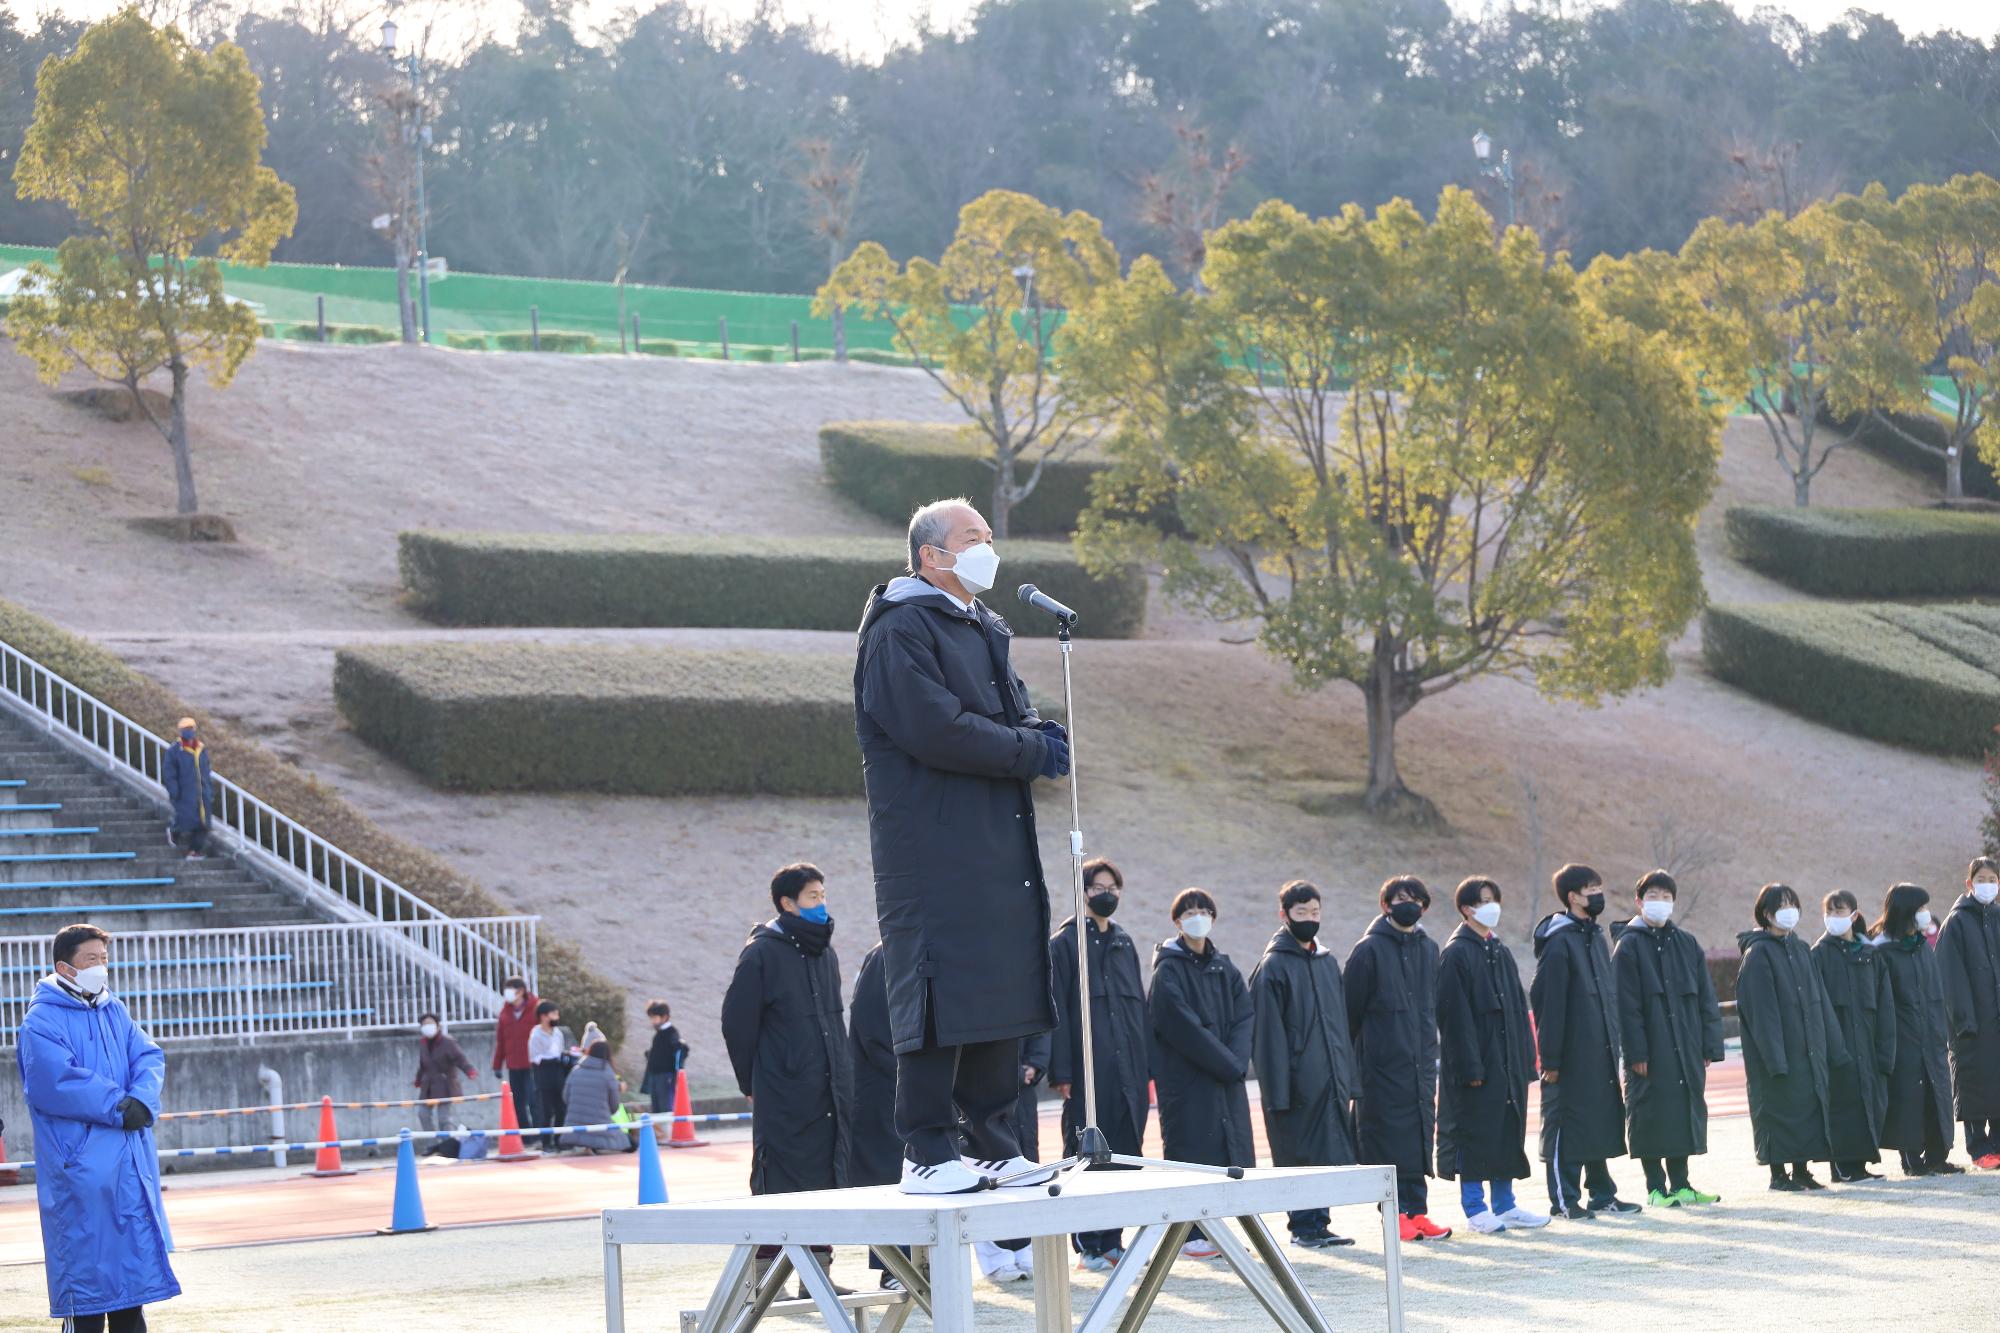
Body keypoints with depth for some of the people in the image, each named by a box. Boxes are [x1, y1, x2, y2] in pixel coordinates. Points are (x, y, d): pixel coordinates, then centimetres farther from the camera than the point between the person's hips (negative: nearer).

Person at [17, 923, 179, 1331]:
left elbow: (149, 1057, 5)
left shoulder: (115, 1012, 13)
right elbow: (57, 1082, -20)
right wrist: (117, 1108, -18)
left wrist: (141, 1101, -15)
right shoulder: (42, 1021, -9)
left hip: (131, 1161, 7)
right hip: (80, 1162, -7)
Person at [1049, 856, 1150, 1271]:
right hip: (1087, 1068, -6)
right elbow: (1057, 1009, -8)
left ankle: (1112, 1240, 13)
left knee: (1124, 1154, 6)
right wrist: (1061, 1072, -14)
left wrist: (1145, 1066, 11)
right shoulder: (1064, 942, -3)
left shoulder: (1124, 943, 16)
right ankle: (1089, 1246, 1)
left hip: (1128, 1067, 6)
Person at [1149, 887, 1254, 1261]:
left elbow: (1245, 1016, 5)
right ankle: (1188, 1235, -3)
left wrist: (1237, 1059, -12)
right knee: (1190, 1150, -6)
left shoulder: (1224, 968, 13)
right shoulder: (1169, 970, -7)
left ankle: (1205, 1227, 11)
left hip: (1227, 1074, 6)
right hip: (1186, 1078, -6)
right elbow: (1184, 1026, -15)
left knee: (1223, 1148, 5)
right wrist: (1228, 1062, -15)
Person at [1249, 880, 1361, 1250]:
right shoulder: (1273, 966, -7)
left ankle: (1319, 1224, 14)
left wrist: (1348, 1078, 13)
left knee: (1331, 1152, 7)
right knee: (1299, 1155, -2)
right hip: (1297, 1086, -7)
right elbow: (1268, 1034, -10)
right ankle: (1303, 1226, 6)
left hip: (1332, 1079, 7)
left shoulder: (1327, 962, 15)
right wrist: (1278, 1091, -15)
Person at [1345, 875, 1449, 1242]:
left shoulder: (1429, 949, 12)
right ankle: (1396, 1213, 0)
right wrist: (1351, 1059, -4)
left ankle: (1417, 1211, 10)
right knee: (1389, 1138, -5)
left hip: (1421, 1064, 5)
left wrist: (1430, 1050, 17)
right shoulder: (1370, 949, -5)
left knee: (1419, 1138, 5)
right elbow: (1350, 1008, -4)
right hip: (1383, 1065, -5)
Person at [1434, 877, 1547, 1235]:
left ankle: (1504, 1205, 16)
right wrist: (1470, 1067, -19)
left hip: (1506, 1062, 8)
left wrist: (1525, 1057, 11)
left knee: (1508, 1131, 9)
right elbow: (1455, 1015, -14)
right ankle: (1475, 1209, 2)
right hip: (1476, 1058, -8)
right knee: (1475, 1131, -4)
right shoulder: (1456, 954, -9)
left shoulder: (1502, 953, 15)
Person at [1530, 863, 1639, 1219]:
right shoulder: (1559, 942, -13)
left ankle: (1602, 1193, 21)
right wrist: (1550, 1058, -18)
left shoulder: (1596, 937, 14)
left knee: (1602, 1120, 13)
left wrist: (1613, 1041, 16)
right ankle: (1563, 1199, 3)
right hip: (1572, 1054, -8)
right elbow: (1548, 1003, -16)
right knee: (1566, 1123, -3)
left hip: (1600, 1052, 8)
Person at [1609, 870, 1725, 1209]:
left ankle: (1680, 1184, 16)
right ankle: (1656, 1188, 4)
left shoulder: (1687, 945, 12)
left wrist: (1709, 1046, 4)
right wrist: (1635, 1051, -15)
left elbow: (1706, 999, 12)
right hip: (1650, 1050, -5)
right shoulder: (1628, 945, -3)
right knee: (1652, 1117, -3)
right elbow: (1627, 1004, -8)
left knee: (1685, 1112, 8)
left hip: (1685, 1050, 5)